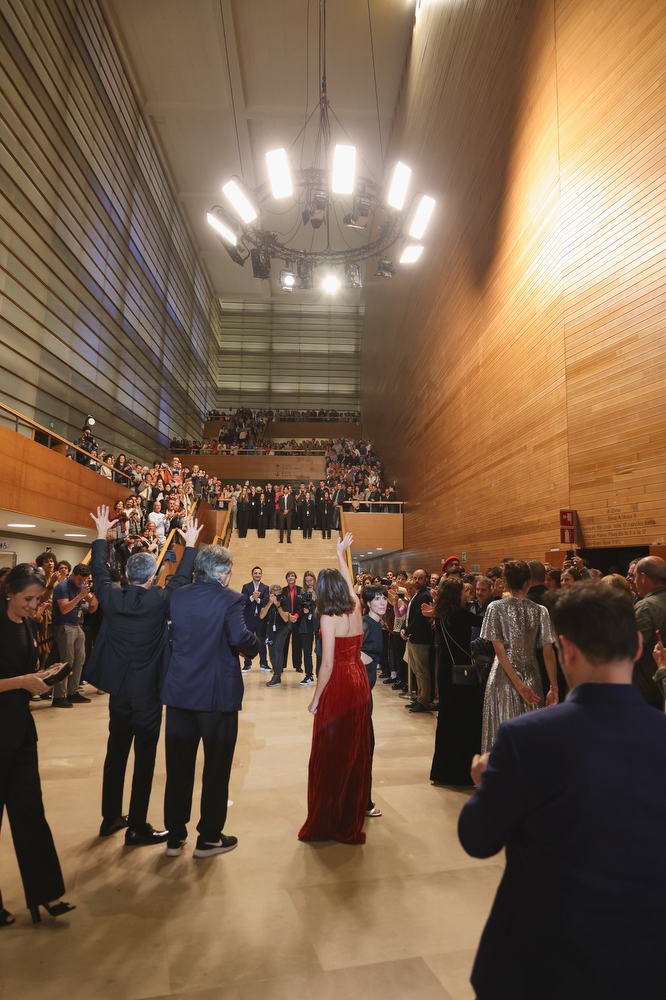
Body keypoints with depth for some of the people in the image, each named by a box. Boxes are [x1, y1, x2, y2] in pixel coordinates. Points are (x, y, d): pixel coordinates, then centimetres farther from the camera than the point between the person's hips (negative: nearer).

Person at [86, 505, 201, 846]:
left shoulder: (111, 597, -7)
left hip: (118, 690, 5)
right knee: (145, 758, 6)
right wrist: (190, 543, 9)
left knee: (116, 754, 19)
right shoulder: (159, 600, -17)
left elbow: (99, 570, 10)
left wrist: (101, 534, 21)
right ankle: (137, 828, 15)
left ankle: (111, 818, 33)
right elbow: (181, 578, -3)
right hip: (148, 692, -5)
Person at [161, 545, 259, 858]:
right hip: (218, 694, -5)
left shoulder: (177, 596, 1)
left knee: (178, 767, 17)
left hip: (179, 691, 5)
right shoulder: (230, 599, -15)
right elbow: (241, 638, -27)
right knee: (216, 767, 13)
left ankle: (175, 836, 31)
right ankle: (209, 837, 26)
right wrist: (254, 647, -6)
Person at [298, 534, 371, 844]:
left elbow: (327, 665, -17)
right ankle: (351, 822, 26)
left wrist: (316, 698, -7)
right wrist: (341, 553, 35)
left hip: (338, 687, -7)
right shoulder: (355, 608, 1)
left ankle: (325, 823, 16)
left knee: (330, 754, 5)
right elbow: (349, 582, 22)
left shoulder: (329, 618, -15)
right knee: (356, 751, 14)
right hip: (360, 682, 7)